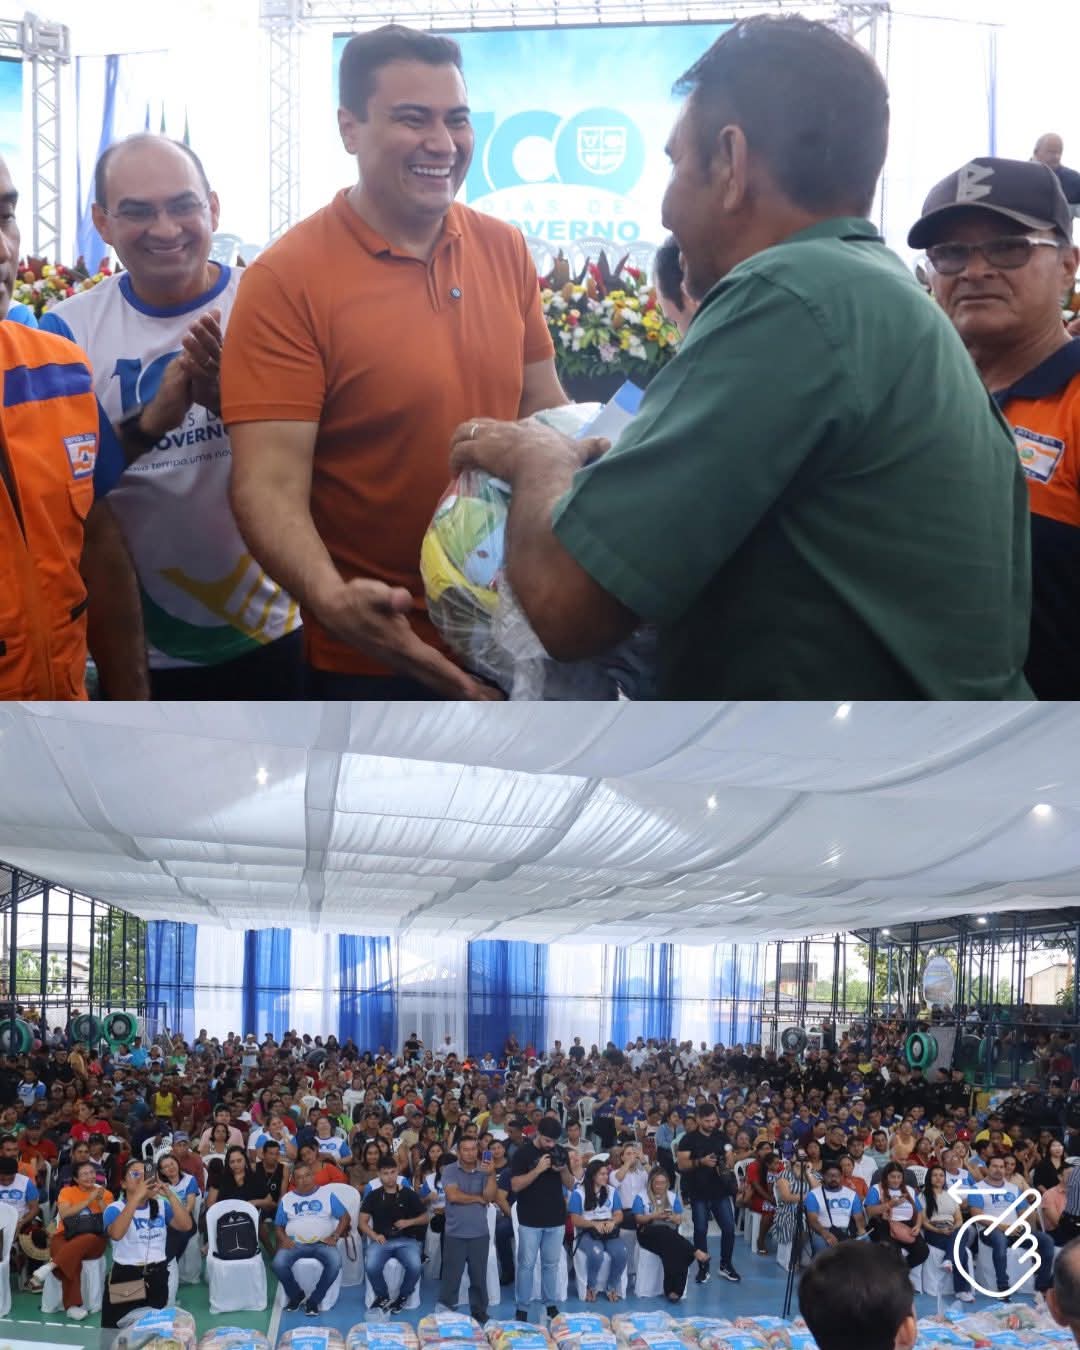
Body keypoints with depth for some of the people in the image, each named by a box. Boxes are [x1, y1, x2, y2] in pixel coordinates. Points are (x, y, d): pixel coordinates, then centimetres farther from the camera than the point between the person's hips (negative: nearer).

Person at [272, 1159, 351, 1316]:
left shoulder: (326, 1194, 9)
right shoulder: (286, 1199, 14)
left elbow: (345, 1216, 7)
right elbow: (279, 1225, 14)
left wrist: (335, 1237, -7)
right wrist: (284, 1239, -8)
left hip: (322, 1243, -1)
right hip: (295, 1243, 1)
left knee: (335, 1262, -34)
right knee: (278, 1263, -30)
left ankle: (314, 1299, -14)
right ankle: (296, 1295, -2)